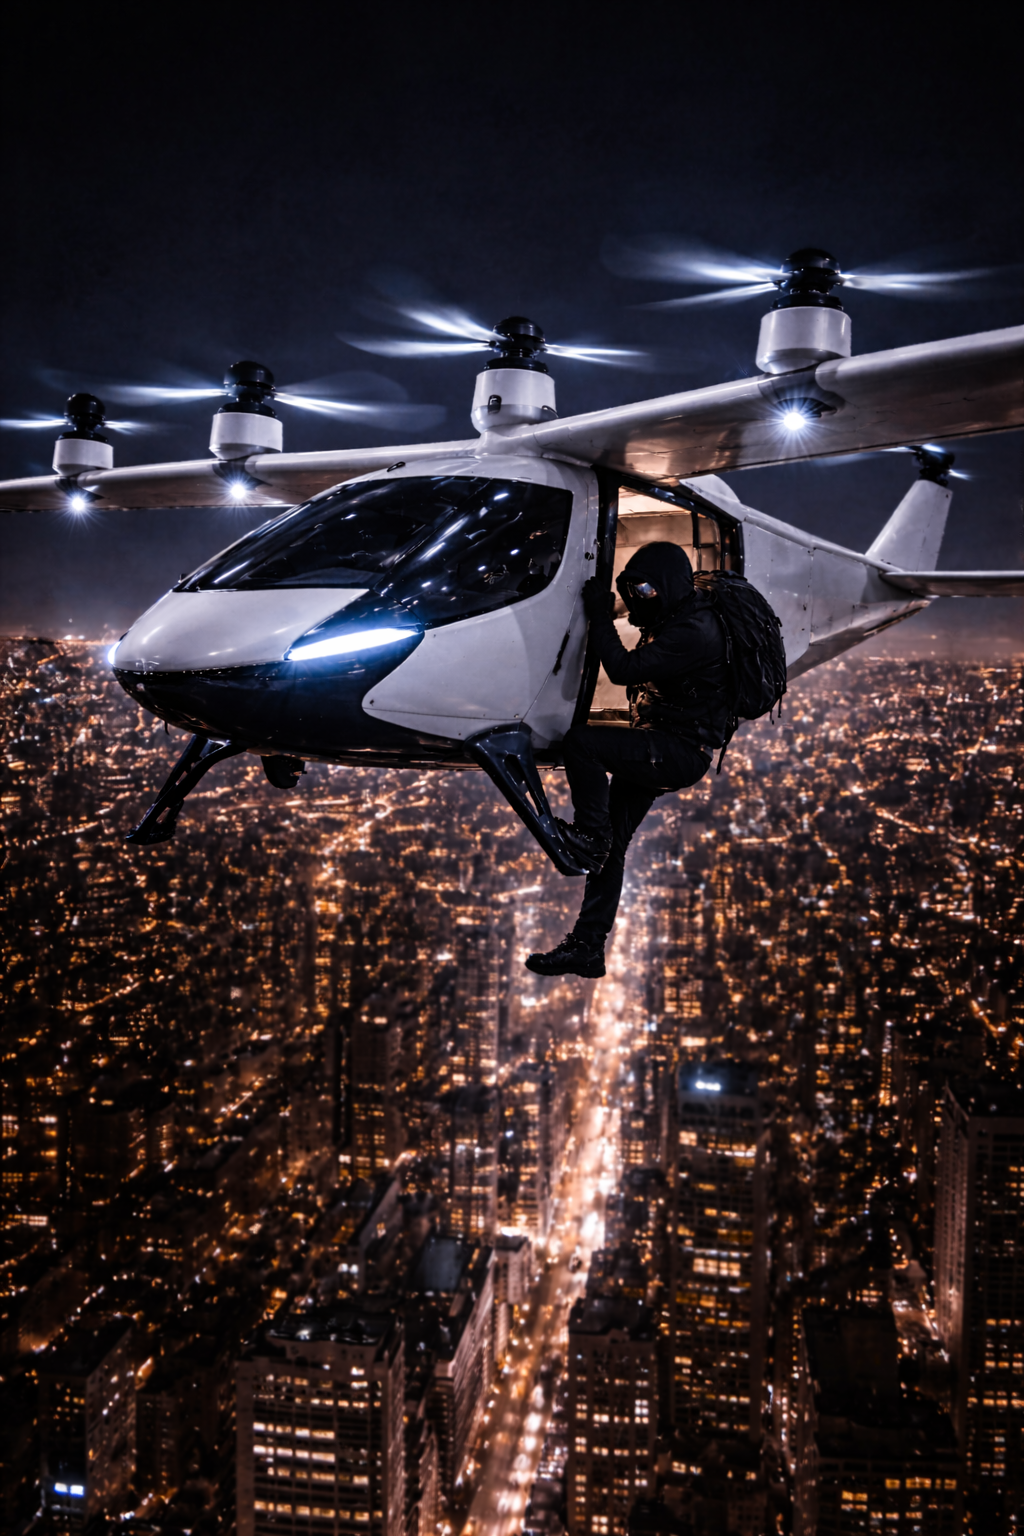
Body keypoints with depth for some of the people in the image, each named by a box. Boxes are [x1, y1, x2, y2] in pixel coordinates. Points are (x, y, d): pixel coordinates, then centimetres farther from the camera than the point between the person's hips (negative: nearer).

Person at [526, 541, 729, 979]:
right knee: (611, 845, 6)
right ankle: (586, 946, 10)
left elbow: (625, 669, -24)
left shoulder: (692, 631, -18)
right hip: (657, 751, 10)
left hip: (680, 753, -10)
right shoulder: (674, 621, 13)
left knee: (580, 742, -25)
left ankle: (588, 833, -10)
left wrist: (599, 615, -16)